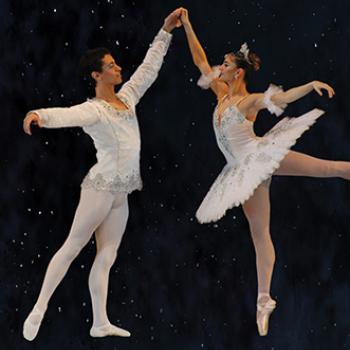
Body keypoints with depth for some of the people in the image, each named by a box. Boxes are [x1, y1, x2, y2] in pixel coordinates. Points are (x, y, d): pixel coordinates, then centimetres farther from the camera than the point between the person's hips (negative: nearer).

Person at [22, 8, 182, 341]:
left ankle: (100, 323, 8)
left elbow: (149, 68, 20)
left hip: (121, 193, 7)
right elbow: (68, 115, -32)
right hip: (101, 187, -7)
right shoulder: (93, 110, -13)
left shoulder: (127, 97, 11)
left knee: (106, 257, 7)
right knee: (72, 246, -6)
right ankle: (39, 309, -2)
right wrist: (40, 115, -54)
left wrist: (165, 32, 20)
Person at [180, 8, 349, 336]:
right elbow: (200, 61, 14)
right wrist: (187, 26, 13)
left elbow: (282, 97, -24)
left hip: (262, 154, -6)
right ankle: (264, 299, 8)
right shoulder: (223, 94, 11)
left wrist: (311, 85, -41)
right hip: (246, 169, 6)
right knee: (259, 233, 6)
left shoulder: (250, 101, -8)